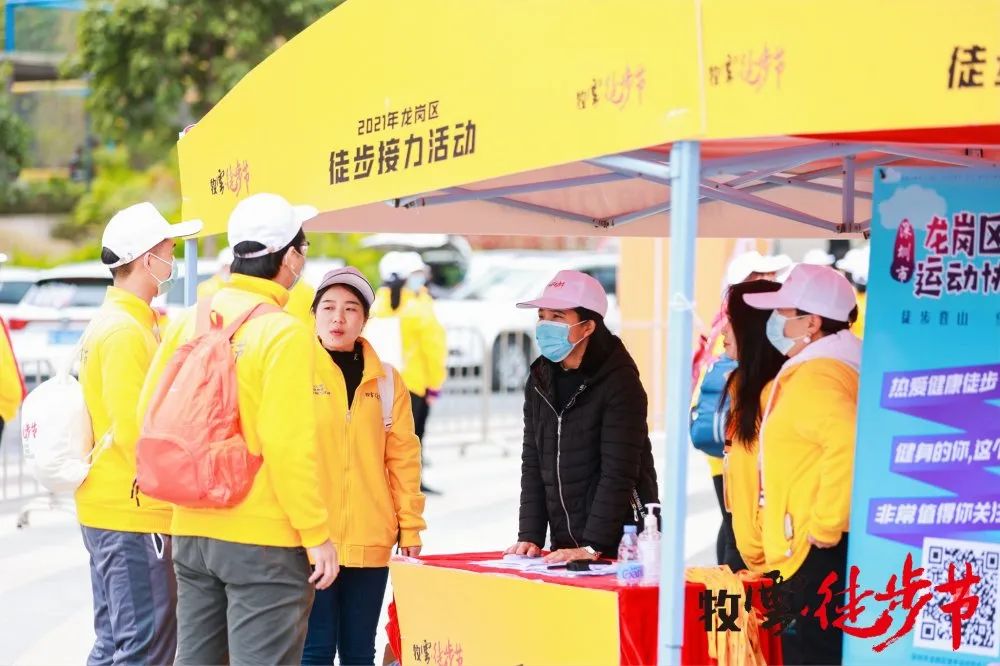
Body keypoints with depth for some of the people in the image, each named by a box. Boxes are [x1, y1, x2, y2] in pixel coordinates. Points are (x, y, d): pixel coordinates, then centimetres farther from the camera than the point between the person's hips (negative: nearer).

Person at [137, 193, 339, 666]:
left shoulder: (188, 323, 5)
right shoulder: (284, 333, -14)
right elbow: (290, 444, -19)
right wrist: (317, 534, -12)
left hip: (191, 531, 7)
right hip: (265, 538, -7)